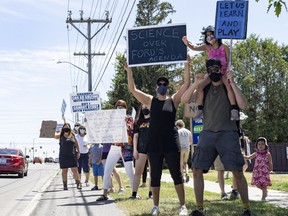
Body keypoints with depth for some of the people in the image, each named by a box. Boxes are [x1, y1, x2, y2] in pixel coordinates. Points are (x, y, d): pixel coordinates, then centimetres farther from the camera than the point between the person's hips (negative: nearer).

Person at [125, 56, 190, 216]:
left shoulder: (174, 100, 7)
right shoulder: (150, 100, 10)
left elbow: (186, 84, -2)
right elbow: (133, 89, 5)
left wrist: (187, 65, -10)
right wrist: (129, 71, -2)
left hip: (171, 142, -2)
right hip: (154, 143, 2)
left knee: (177, 174, -2)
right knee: (155, 176, 6)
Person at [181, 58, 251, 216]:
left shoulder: (229, 87, 4)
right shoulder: (204, 88, 11)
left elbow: (243, 105, -13)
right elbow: (184, 100, 0)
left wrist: (232, 83, -15)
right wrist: (196, 83, -12)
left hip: (227, 133, -3)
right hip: (207, 134, 3)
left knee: (237, 172, -8)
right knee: (197, 170, -5)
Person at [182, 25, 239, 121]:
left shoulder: (224, 47, 2)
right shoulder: (207, 47, 7)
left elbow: (228, 61, 2)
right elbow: (195, 48, -9)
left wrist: (226, 70, -16)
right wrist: (187, 44, -30)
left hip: (223, 71, -3)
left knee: (228, 85, -30)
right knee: (200, 85, -15)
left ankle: (234, 110, -30)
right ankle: (199, 109, -7)